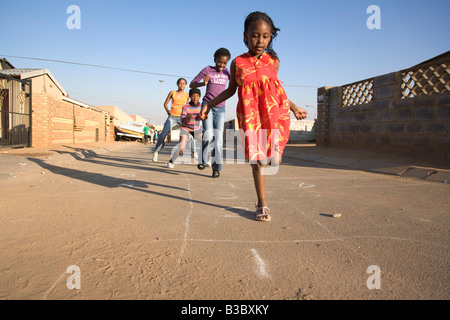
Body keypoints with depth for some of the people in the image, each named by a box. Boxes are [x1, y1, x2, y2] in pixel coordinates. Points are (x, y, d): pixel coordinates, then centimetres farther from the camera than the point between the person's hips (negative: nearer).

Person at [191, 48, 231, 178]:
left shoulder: (227, 72, 7)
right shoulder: (207, 70, -2)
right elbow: (192, 84, -4)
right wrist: (203, 83, -24)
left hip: (220, 109, 3)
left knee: (219, 137, -5)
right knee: (208, 135, -17)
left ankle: (216, 167, 2)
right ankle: (203, 160, 4)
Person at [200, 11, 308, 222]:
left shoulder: (273, 61, 7)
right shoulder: (237, 63, 4)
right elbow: (231, 90, 14)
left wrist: (293, 107, 22)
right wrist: (209, 104, 8)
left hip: (274, 112, 1)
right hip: (250, 115, -1)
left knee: (274, 157, -10)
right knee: (256, 160, 4)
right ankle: (262, 204, 17)